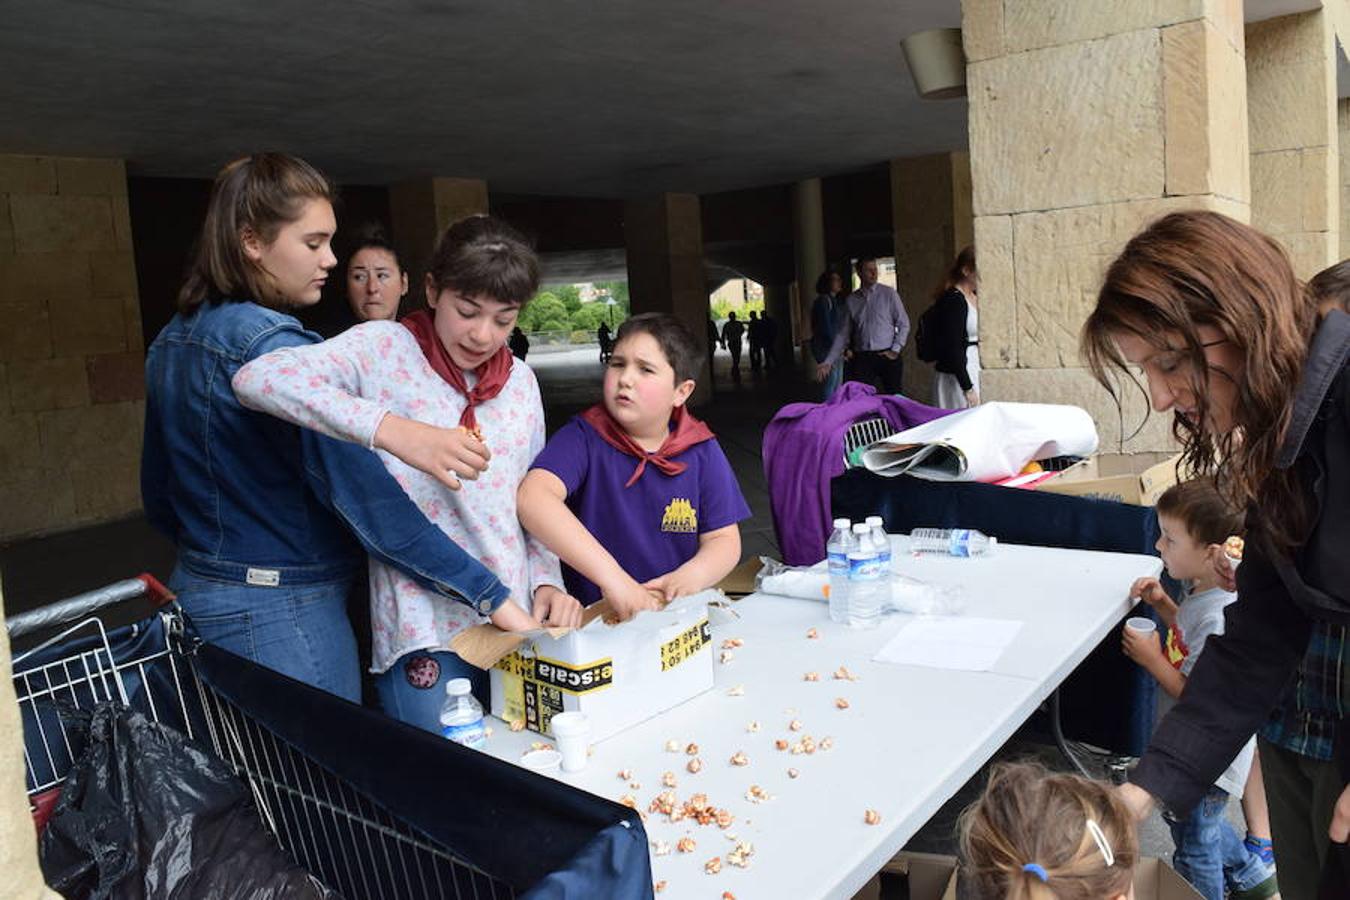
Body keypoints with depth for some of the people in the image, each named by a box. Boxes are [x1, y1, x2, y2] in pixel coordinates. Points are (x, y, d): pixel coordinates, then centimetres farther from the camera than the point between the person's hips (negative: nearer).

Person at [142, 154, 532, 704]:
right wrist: (490, 596, -27)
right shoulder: (272, 344, -21)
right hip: (282, 613, -9)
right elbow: (364, 497, -28)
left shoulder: (171, 343, 8)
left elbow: (158, 496, 16)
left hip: (196, 595, 10)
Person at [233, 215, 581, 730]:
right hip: (425, 631, -5)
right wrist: (395, 431, -35)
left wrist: (545, 580, -1)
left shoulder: (520, 380, 9)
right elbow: (258, 379, -24)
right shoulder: (384, 349, -8)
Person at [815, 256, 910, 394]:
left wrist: (895, 350, -5)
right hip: (862, 358, 1)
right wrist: (828, 362, 2)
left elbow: (903, 324, 3)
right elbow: (843, 334, 8)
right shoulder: (851, 300, 7)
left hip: (887, 356, -1)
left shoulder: (888, 293, 1)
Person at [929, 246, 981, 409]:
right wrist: (968, 388, -19)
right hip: (956, 378, -8)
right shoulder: (953, 300, -14)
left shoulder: (973, 297, 12)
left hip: (971, 372, 8)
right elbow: (952, 348, -18)